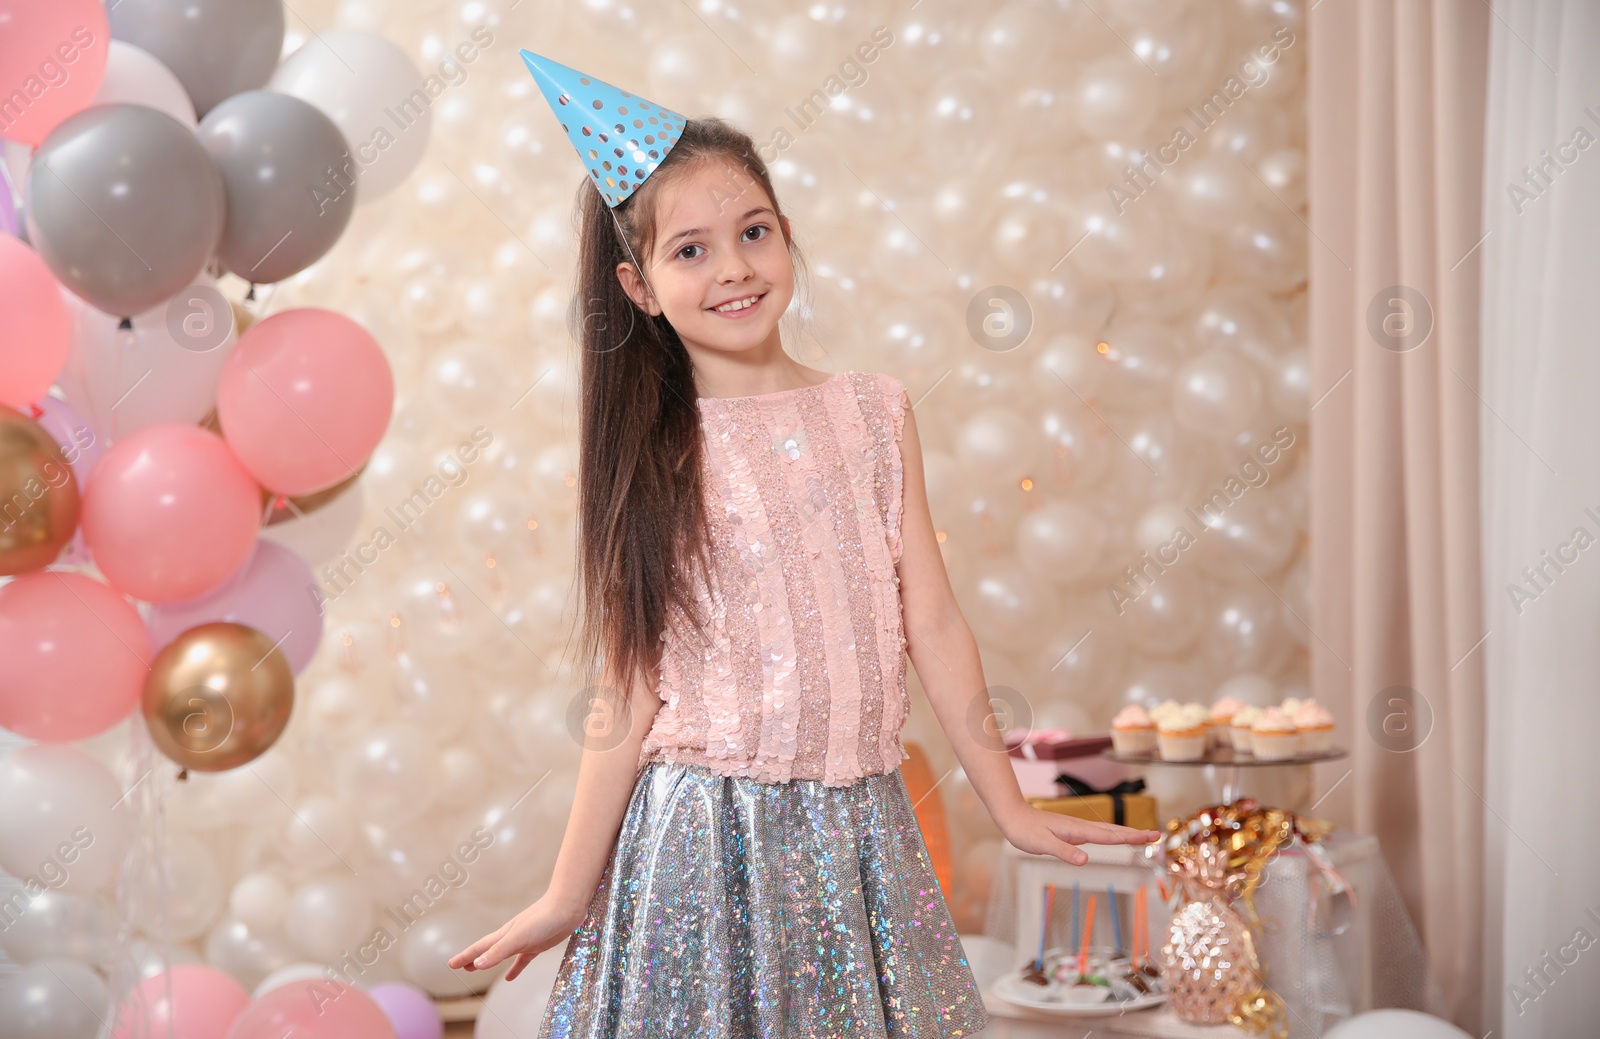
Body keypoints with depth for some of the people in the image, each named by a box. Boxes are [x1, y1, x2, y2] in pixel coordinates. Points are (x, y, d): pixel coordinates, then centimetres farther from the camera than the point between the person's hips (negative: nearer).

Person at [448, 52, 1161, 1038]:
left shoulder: (876, 411, 2)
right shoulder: (652, 456, -4)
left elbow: (932, 622, 6)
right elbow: (626, 701, -3)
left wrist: (1011, 805, 8)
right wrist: (569, 897, -2)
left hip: (858, 826, 2)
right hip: (707, 838, -2)